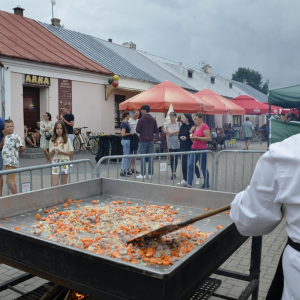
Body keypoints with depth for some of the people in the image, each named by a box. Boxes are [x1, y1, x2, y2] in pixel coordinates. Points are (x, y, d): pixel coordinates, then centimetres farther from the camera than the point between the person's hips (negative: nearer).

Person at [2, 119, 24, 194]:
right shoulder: (6, 136, 13)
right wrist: (4, 135, 11)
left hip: (11, 162, -9)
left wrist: (16, 154, -2)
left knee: (10, 181, -6)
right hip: (6, 162, 9)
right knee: (9, 181, 14)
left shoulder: (15, 136, -13)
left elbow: (21, 148, -18)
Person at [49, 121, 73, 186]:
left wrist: (61, 151, -16)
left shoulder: (67, 140, 0)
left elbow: (70, 153, -1)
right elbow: (51, 154, 9)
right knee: (55, 184, -6)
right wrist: (53, 151, -12)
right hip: (55, 162, 1)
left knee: (64, 184, 7)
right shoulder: (52, 140, 6)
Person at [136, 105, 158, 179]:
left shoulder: (141, 119, -11)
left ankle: (143, 174, 4)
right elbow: (156, 130, 6)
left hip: (143, 141, -4)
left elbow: (138, 130, -13)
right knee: (150, 157, 8)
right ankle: (150, 174, 13)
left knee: (143, 158, 1)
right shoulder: (153, 119, 4)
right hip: (151, 141, 5)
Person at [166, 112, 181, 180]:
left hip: (177, 144, 0)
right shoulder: (168, 125, 4)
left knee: (176, 159, 6)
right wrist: (178, 131, -10)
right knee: (172, 159, -2)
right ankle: (173, 173, 7)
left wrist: (173, 133, -13)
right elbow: (170, 133, -10)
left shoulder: (179, 124, 4)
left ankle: (174, 172, 18)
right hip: (171, 144, 0)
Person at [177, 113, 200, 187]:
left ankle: (198, 177, 25)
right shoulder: (182, 126, 11)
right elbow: (179, 135, 12)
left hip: (190, 148, -6)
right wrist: (180, 137, -9)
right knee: (183, 163, 6)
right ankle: (184, 179, 16)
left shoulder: (192, 126, -10)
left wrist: (186, 138, -23)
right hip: (182, 147, 6)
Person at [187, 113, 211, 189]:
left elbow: (208, 138, -18)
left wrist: (196, 137, -21)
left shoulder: (204, 126, -11)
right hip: (194, 148, 8)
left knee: (203, 167, 4)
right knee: (190, 166, 0)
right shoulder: (195, 127, 13)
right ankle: (189, 184, 3)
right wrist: (191, 133, 1)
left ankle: (206, 184, 20)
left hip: (202, 149, -8)